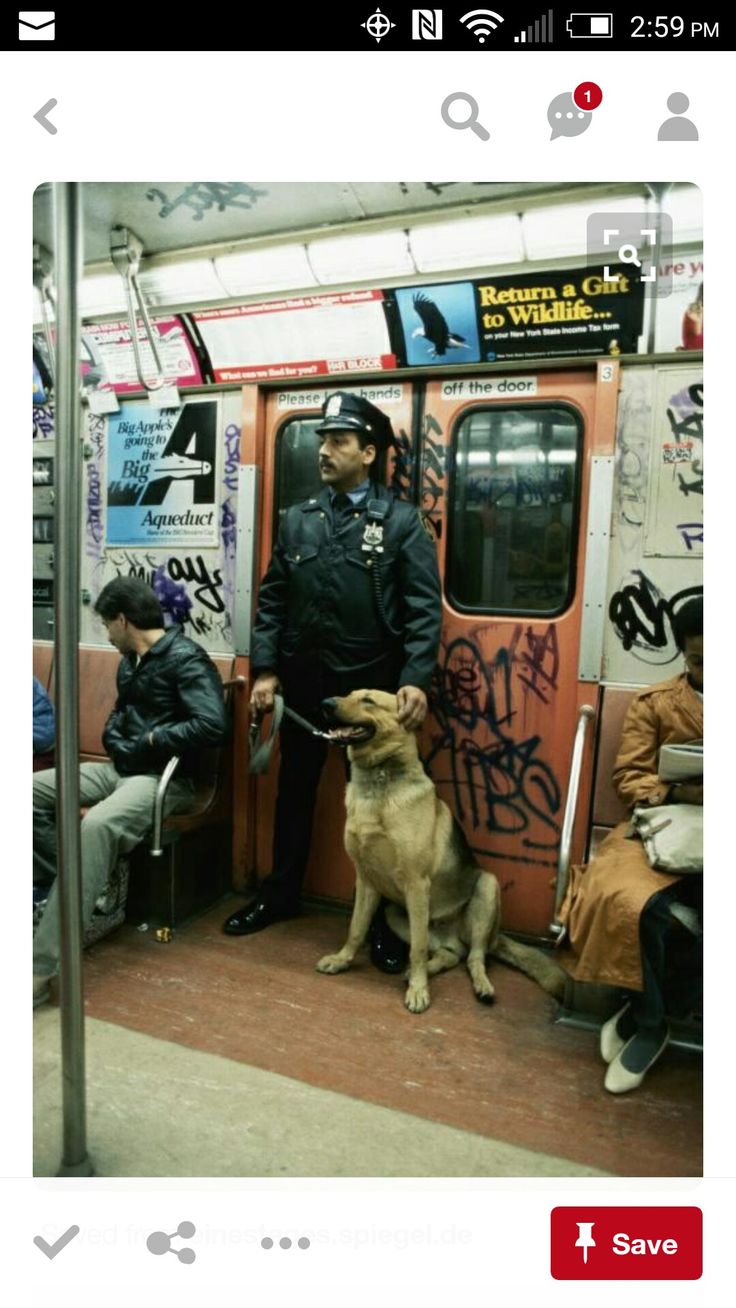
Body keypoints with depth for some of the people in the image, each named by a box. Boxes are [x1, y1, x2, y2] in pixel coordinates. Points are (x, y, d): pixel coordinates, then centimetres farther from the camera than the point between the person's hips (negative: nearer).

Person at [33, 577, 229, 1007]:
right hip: (122, 769, 10)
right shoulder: (130, 662, 15)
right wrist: (117, 741, 5)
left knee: (97, 825, -36)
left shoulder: (186, 659, -13)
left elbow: (213, 725, -26)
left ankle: (43, 967, -35)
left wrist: (154, 739, -14)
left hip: (164, 778, -10)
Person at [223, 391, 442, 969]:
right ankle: (280, 895, 35)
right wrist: (266, 670, 0)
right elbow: (272, 598, 7)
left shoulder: (402, 521, -5)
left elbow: (424, 607, -10)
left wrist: (416, 680, -19)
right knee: (295, 790, 16)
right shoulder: (299, 519, 7)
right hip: (303, 682, 4)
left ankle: (383, 916, 24)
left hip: (370, 685, -4)